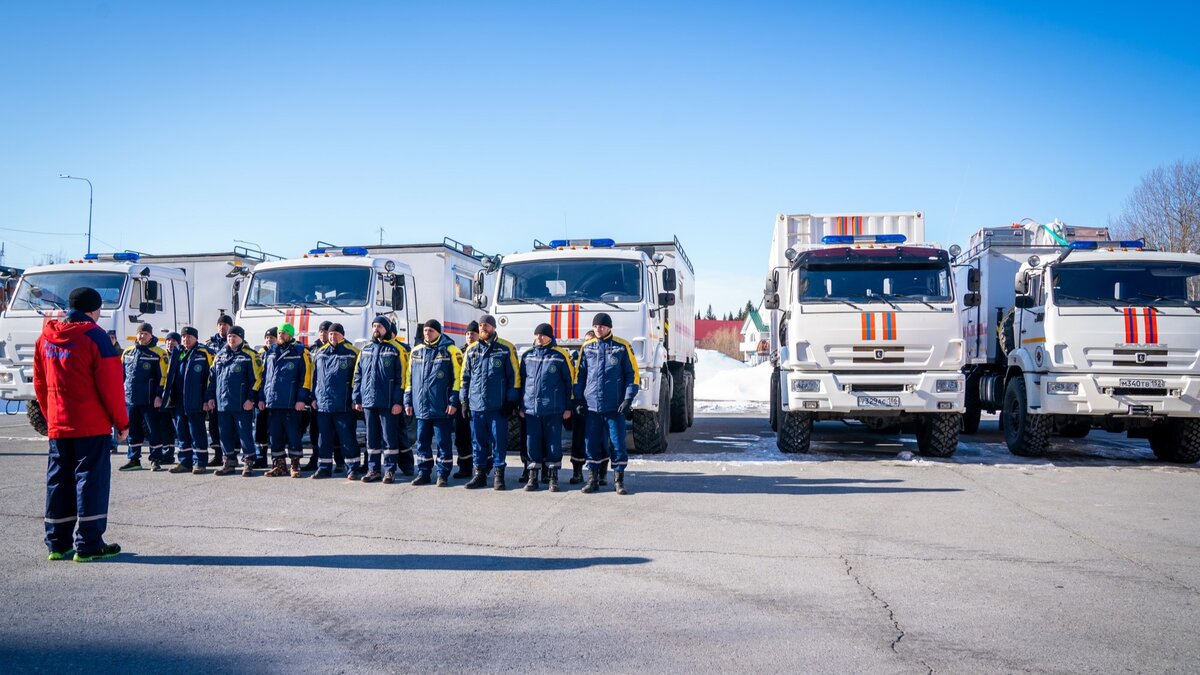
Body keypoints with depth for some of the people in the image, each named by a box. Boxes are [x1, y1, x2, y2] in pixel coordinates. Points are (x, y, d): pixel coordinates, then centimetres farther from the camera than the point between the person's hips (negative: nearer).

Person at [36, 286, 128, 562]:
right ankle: (88, 545, -2)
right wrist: (122, 422, -5)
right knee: (91, 478, -2)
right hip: (92, 425, -6)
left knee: (58, 480, 12)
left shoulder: (45, 338, 9)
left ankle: (57, 544, 17)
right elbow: (110, 384, -12)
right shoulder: (94, 337, -10)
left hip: (57, 425, 6)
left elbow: (40, 384, 15)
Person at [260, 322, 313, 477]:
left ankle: (295, 466, 7)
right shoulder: (271, 353, 16)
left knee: (293, 435, -2)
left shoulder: (300, 352, -2)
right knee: (275, 435, 8)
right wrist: (262, 398, 13)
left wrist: (301, 399, -13)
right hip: (272, 402, 5)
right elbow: (264, 376, 20)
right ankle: (278, 465, 18)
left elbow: (306, 376, -7)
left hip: (291, 403, -5)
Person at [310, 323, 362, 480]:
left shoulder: (352, 353, -1)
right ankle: (324, 468, 19)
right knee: (325, 438, 11)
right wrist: (314, 397, 11)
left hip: (344, 404, -5)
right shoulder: (320, 353, 13)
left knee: (348, 438, -3)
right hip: (323, 404, 5)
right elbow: (315, 377, 17)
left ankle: (353, 469, 2)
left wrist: (355, 399, -9)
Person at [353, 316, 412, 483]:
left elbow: (402, 377, -7)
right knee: (372, 437, 10)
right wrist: (357, 398, 8)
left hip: (388, 402, -5)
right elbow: (358, 375, 15)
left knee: (389, 437, 0)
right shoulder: (366, 349, 13)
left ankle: (389, 470, 7)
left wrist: (398, 401, -14)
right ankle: (373, 469, 17)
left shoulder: (396, 350, -3)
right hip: (368, 401, 5)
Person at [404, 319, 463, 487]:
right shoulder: (416, 351, 13)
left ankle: (443, 475, 9)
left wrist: (453, 402, -12)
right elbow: (409, 378, 17)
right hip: (421, 407, 5)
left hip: (441, 407, -5)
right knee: (422, 442, 10)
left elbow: (458, 377, -7)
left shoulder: (450, 350, -4)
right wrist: (408, 401, 12)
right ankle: (423, 473, 19)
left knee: (443, 442, 1)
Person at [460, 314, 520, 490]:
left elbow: (514, 376, -1)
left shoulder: (506, 348, 0)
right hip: (476, 405, 4)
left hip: (498, 406, -4)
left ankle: (499, 474, 10)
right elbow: (465, 377, 16)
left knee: (499, 440, 1)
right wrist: (464, 401, 9)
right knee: (479, 441, 9)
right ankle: (480, 474, 18)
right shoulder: (471, 350, 12)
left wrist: (511, 401, -5)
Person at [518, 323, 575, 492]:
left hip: (554, 408, -3)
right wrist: (521, 406, 11)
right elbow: (521, 381, 15)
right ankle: (533, 477, 15)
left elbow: (569, 381, 0)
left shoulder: (560, 355, -2)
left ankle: (553, 478, 13)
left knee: (554, 443, 3)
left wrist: (568, 407, -2)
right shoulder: (527, 355, 9)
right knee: (532, 443, 6)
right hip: (531, 408, 3)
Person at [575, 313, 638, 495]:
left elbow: (632, 374, 0)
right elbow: (579, 374, 13)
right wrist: (578, 400, 8)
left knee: (618, 444, 1)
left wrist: (628, 399, -8)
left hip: (615, 406, -2)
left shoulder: (622, 347, -1)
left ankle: (619, 479, 11)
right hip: (592, 405, 3)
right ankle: (593, 479, 16)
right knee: (592, 444, 6)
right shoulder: (587, 347, 8)